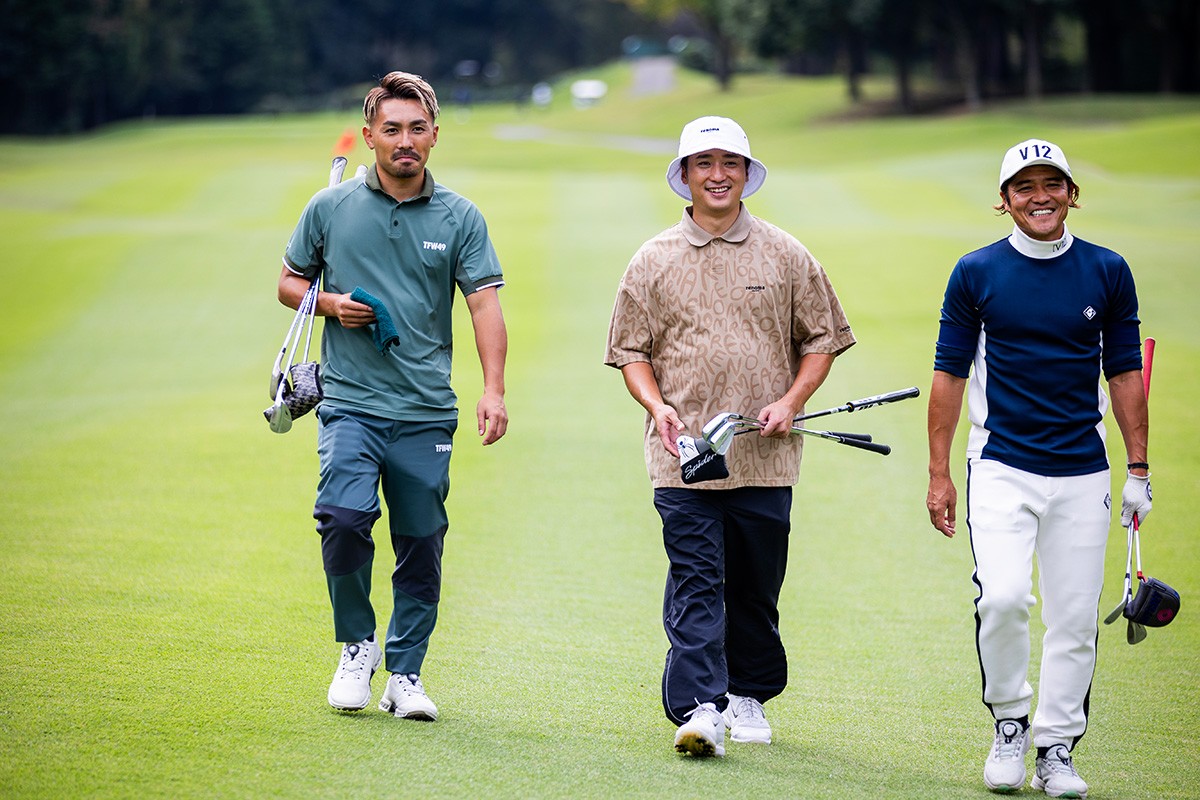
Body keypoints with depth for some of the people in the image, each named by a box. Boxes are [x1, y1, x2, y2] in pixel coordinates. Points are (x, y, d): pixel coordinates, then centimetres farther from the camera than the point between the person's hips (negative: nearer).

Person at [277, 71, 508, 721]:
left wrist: (493, 390, -16)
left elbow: (484, 305, -2)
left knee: (421, 545, 4)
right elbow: (290, 283, 16)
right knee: (344, 515, -21)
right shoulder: (330, 208, 5)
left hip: (427, 411, 1)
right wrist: (331, 303, -6)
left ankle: (404, 673, 18)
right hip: (351, 400, -1)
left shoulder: (459, 218, 5)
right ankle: (357, 644, 1)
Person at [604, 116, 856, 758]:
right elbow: (631, 350, 9)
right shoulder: (653, 261, 8)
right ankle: (698, 709, -16)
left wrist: (790, 402, -4)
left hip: (765, 457, 1)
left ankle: (748, 695, 23)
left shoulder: (786, 257, 8)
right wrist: (657, 405, -9)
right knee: (695, 583, -10)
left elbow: (821, 341, 11)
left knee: (756, 586, 8)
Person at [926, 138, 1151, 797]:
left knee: (1074, 618, 1)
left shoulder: (1108, 272, 6)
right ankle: (1009, 723, 3)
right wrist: (938, 473, 1)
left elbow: (1125, 372, 10)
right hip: (1000, 467, -2)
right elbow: (950, 374, 5)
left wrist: (1138, 470, 6)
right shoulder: (975, 273, 2)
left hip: (1082, 472, 2)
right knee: (1002, 597, -19)